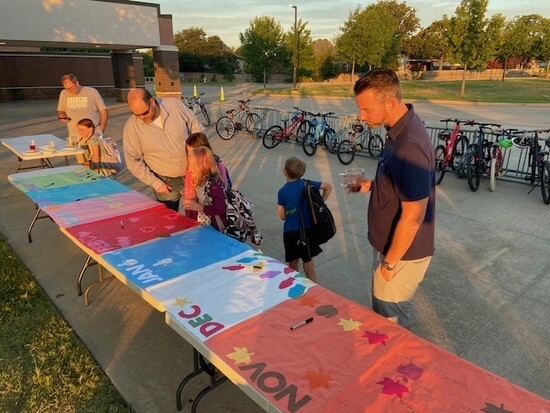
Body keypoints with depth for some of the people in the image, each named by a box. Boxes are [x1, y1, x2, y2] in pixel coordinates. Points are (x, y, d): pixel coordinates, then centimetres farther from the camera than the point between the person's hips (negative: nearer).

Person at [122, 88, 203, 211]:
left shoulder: (174, 105, -12)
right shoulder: (131, 127, -14)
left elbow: (197, 130, -2)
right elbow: (133, 161, -8)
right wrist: (155, 183, -12)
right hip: (167, 182, -1)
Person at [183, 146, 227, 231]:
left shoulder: (214, 185, -27)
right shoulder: (200, 182, -2)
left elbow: (220, 210, -27)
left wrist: (198, 207, -25)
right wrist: (192, 202, -3)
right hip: (202, 225, 8)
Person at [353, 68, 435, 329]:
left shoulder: (409, 147, -31)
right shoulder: (401, 128, 0)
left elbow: (412, 217, -27)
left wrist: (389, 262, -16)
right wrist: (372, 186, 0)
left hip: (403, 253, -9)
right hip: (389, 244, 9)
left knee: (391, 324, 11)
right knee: (383, 311, 27)